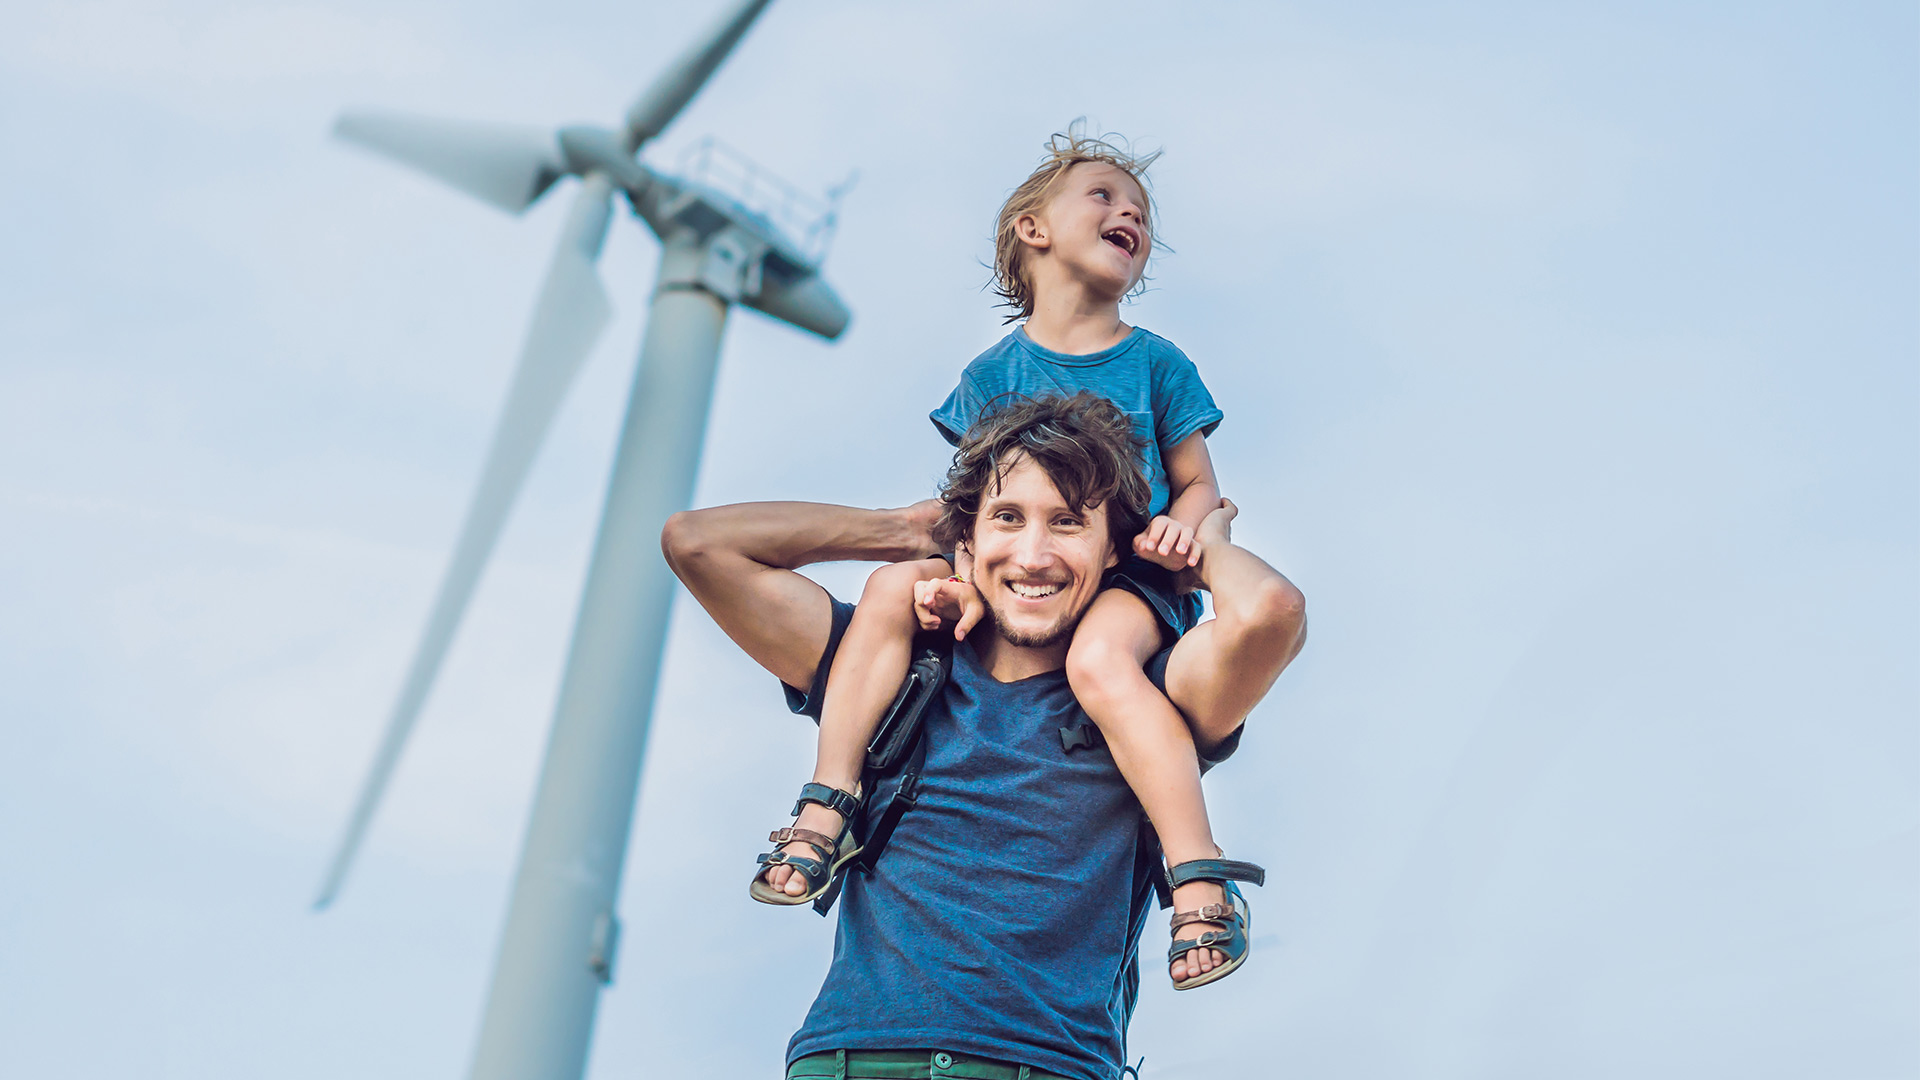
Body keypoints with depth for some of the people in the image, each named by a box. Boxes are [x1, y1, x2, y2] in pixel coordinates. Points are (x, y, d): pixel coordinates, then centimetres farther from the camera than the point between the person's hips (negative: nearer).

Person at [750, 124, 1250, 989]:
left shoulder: (1156, 364, 6)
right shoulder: (995, 373, 8)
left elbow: (1198, 482, 8)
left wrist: (1179, 525, -16)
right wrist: (969, 582, -15)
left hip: (1131, 577, -2)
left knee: (1098, 658, -36)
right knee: (892, 589, -21)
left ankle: (1198, 882, -33)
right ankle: (827, 808, -18)